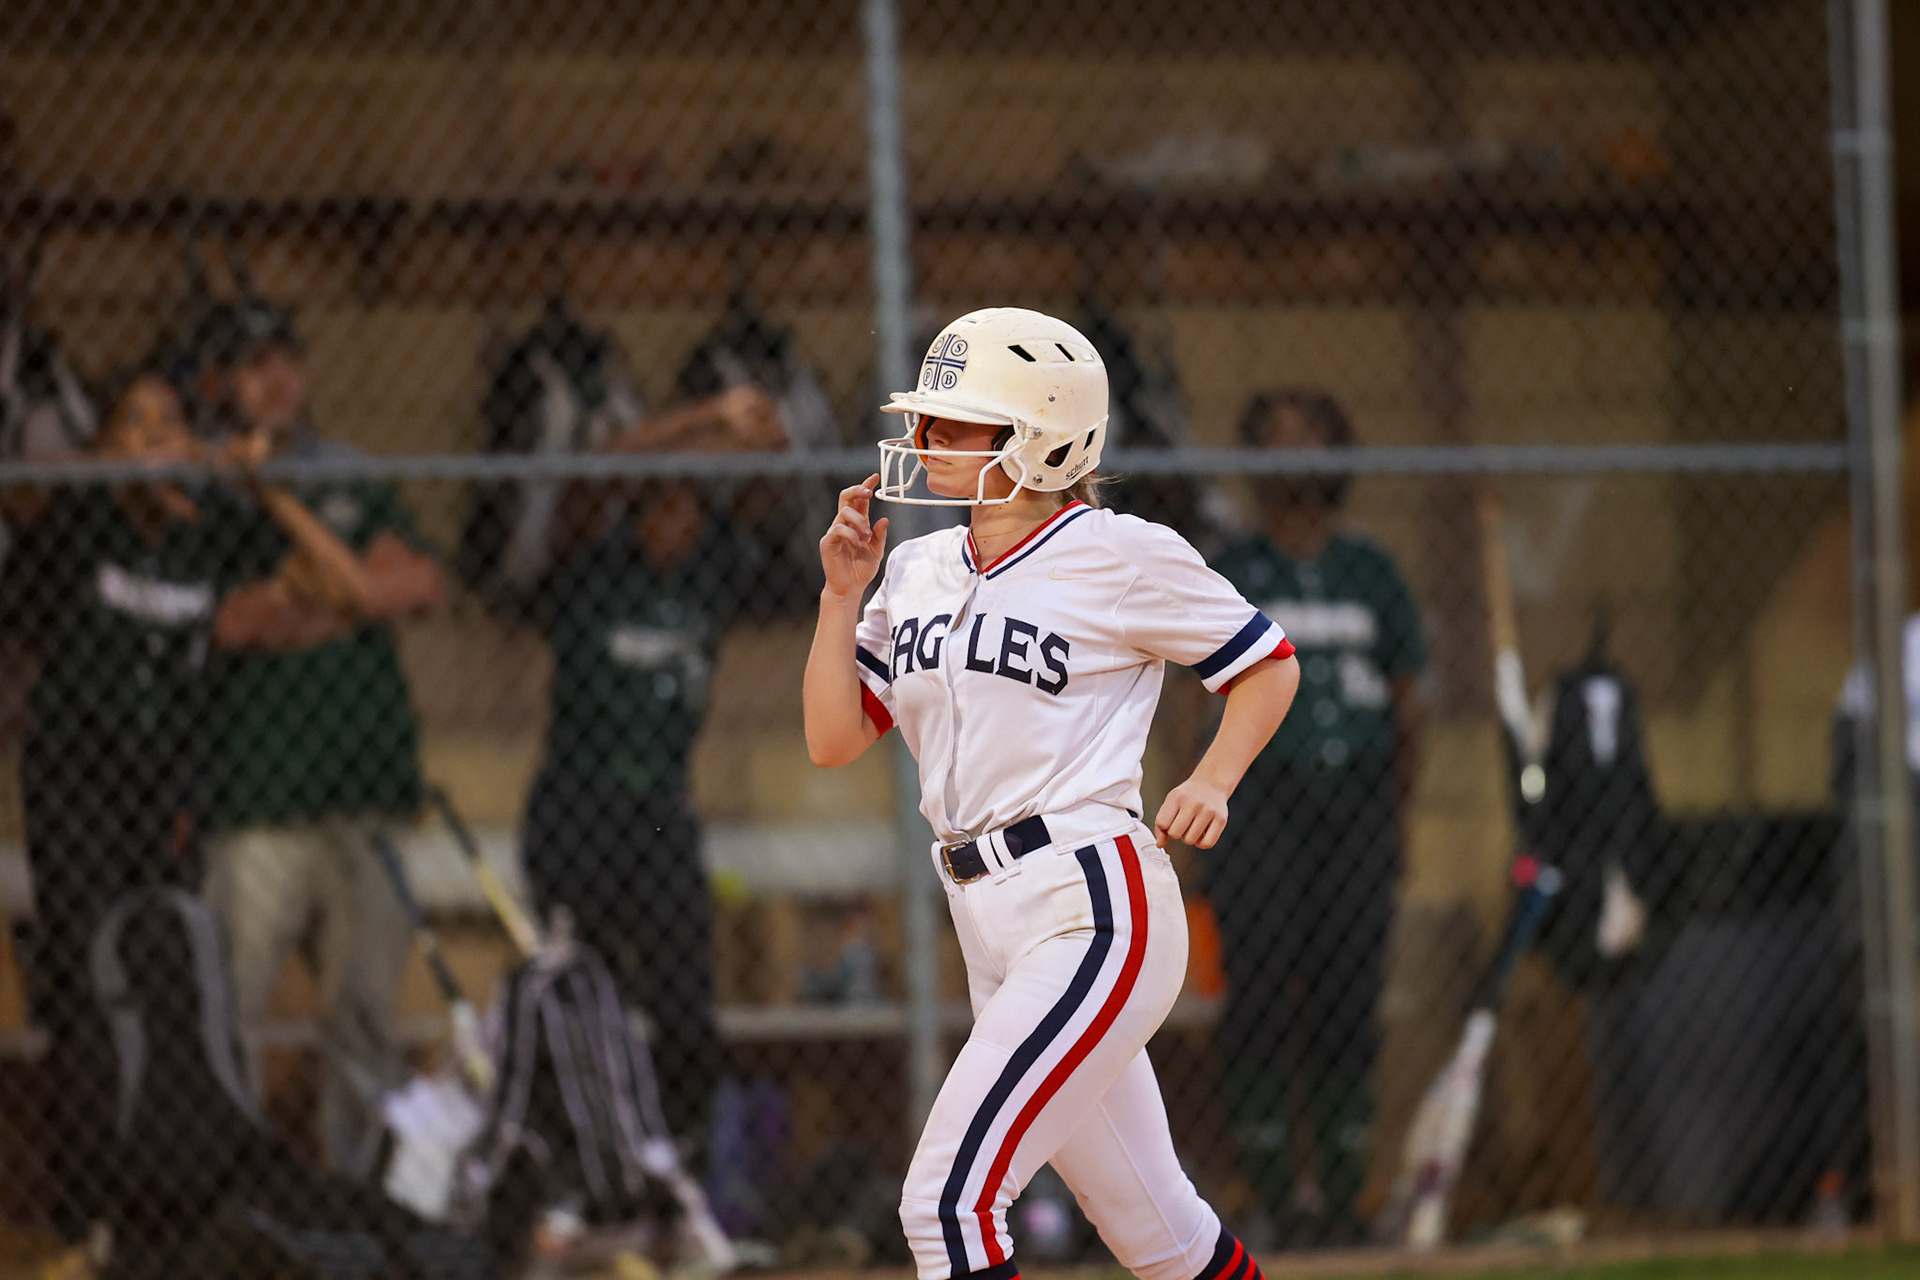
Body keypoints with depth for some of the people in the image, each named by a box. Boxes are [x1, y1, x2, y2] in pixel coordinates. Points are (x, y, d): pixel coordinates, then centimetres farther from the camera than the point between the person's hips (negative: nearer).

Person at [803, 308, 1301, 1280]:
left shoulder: (1120, 558, -5)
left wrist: (1211, 783, -9)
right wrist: (843, 593, 3)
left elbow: (1268, 663, 5)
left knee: (948, 1201, -18)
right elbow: (832, 740, 12)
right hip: (994, 934, 7)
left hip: (1094, 912, -7)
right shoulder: (920, 572, 14)